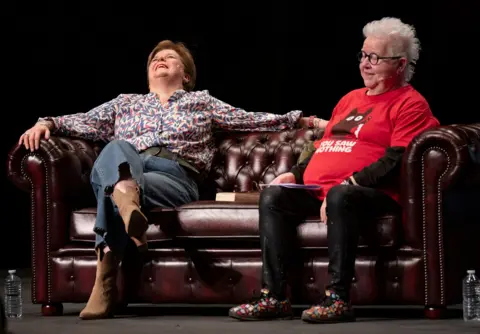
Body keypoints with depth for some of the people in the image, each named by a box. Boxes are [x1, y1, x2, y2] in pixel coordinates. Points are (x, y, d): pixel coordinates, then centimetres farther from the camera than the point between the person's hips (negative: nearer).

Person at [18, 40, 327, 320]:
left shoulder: (202, 101, 33)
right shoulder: (126, 102, 37)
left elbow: (251, 120, 26)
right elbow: (86, 123, 25)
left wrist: (302, 120, 16)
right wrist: (48, 123, 6)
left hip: (176, 176, -1)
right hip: (122, 168, 1)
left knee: (113, 193, -38)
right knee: (115, 148, -40)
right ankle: (126, 192, -72)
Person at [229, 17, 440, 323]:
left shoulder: (409, 103, 1)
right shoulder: (350, 99, 27)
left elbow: (396, 161, -12)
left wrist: (348, 184, -20)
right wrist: (295, 174, 14)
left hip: (373, 194, -8)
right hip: (317, 190, 8)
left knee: (340, 197, -39)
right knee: (273, 196, -15)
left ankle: (338, 298, -37)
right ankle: (275, 297, -23)